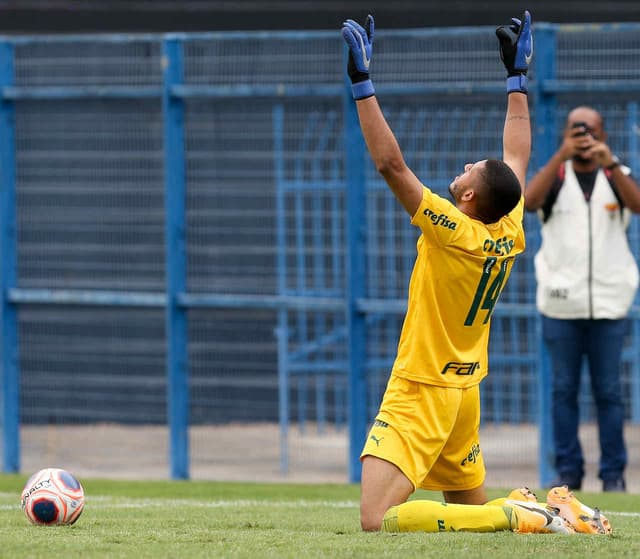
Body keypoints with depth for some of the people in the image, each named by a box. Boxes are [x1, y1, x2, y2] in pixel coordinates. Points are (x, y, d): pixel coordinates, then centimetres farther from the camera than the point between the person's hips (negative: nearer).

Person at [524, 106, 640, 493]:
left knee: (609, 390, 1)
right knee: (563, 388, 2)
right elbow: (529, 201, -14)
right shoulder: (555, 175, 7)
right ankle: (568, 471, 7)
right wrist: (562, 155, -23)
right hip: (561, 305, 0)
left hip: (608, 303, 0)